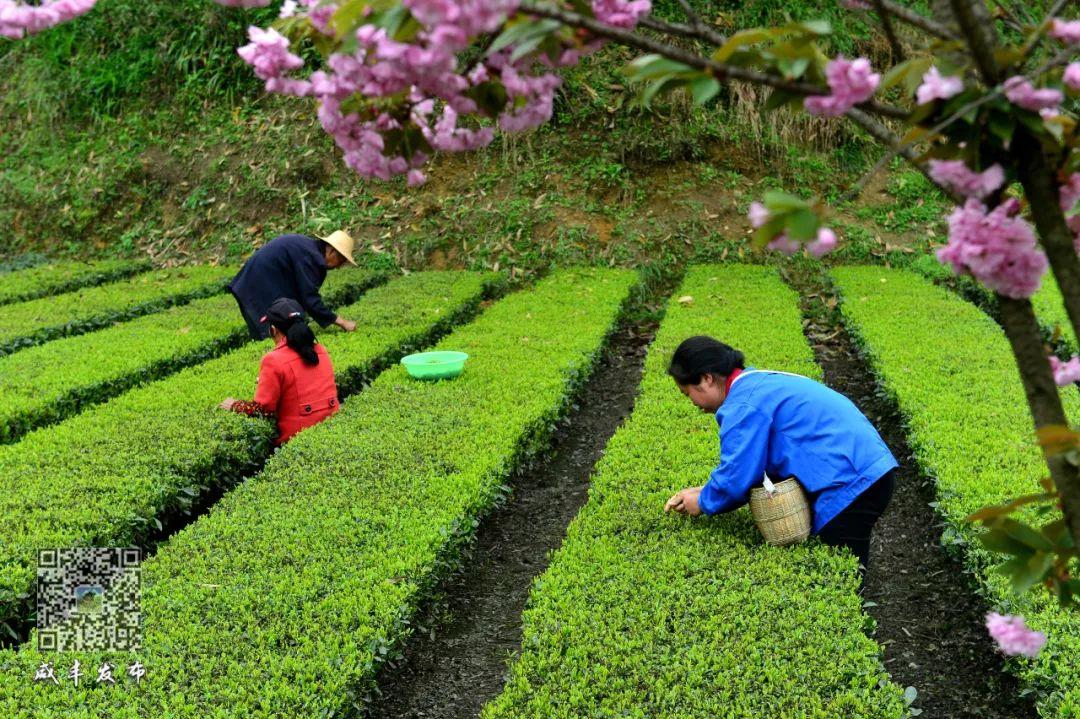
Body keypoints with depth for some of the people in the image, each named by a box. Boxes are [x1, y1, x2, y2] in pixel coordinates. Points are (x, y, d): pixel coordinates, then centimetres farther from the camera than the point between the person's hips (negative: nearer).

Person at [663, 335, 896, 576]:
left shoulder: (743, 405, -16)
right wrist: (704, 492, 12)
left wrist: (703, 503, 3)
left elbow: (736, 478, -16)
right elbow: (749, 462, 19)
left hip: (850, 485, -10)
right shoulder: (759, 383, 17)